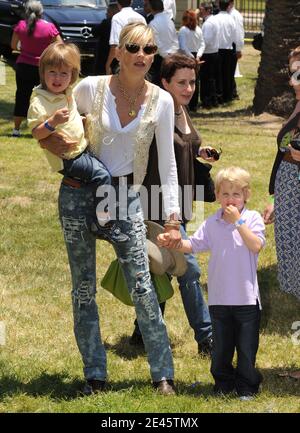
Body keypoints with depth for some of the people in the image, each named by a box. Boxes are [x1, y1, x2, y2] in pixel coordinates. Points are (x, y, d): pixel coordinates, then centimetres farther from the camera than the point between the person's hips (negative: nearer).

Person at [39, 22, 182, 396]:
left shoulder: (161, 101, -7)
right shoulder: (91, 88, -9)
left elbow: (167, 163, -3)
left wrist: (172, 217, -8)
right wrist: (48, 140, -12)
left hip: (126, 195, 0)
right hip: (80, 191, 0)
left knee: (142, 286, -5)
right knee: (83, 287, 6)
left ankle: (163, 374, 5)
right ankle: (94, 376, 17)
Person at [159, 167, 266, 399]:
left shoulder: (252, 218, -5)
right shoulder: (212, 223, 5)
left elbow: (256, 245, -19)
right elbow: (192, 245, 6)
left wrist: (238, 221, -21)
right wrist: (172, 242, -10)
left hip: (247, 297, -3)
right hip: (219, 297, 3)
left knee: (247, 345, 5)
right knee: (221, 345, 13)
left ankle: (247, 386, 18)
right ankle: (224, 383, 28)